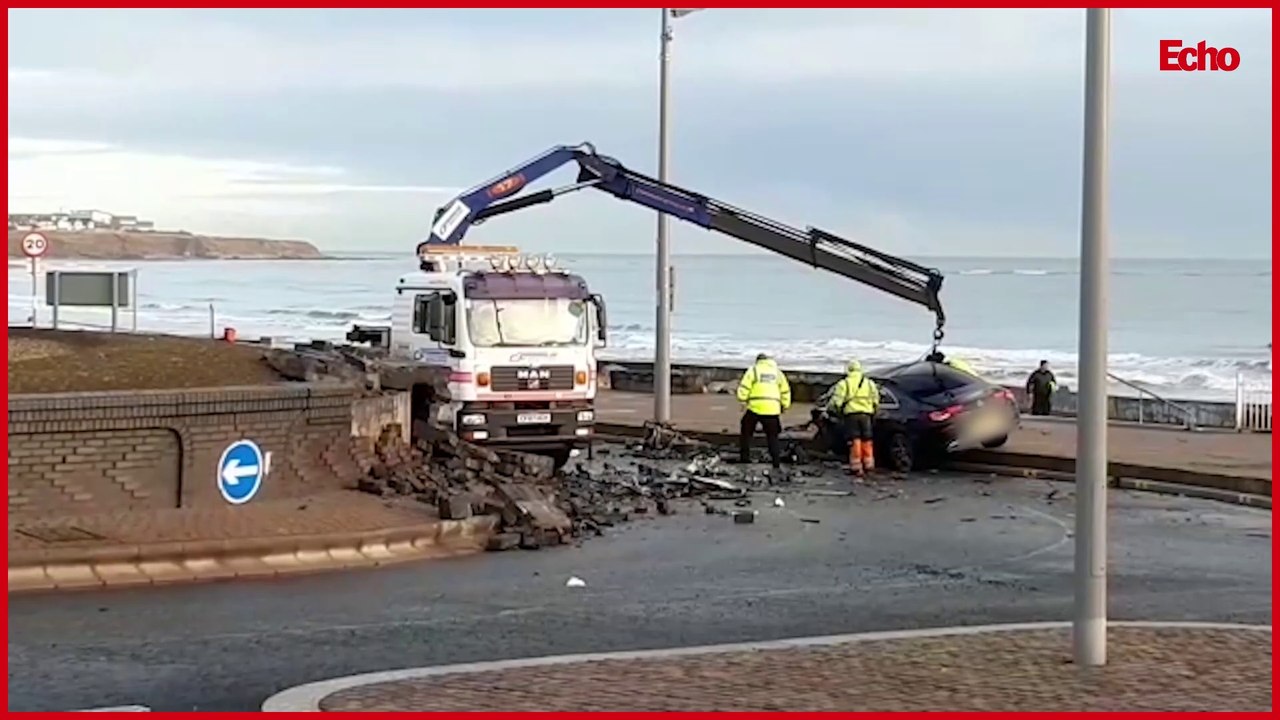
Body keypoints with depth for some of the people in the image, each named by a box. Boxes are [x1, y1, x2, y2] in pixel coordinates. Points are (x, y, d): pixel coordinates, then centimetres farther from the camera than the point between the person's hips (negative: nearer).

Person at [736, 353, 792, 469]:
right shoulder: (777, 372, 15)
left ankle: (744, 458, 12)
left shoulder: (753, 370, 5)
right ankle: (776, 462, 1)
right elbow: (785, 391, 15)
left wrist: (743, 401, 0)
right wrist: (784, 406, 22)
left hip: (755, 407, -3)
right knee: (772, 436, 9)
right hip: (772, 409, 3)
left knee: (746, 433, 13)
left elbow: (744, 387, -6)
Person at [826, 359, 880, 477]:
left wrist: (830, 409, 12)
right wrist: (873, 413, 26)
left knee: (855, 442, -2)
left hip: (851, 414, -3)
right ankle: (868, 465, 13)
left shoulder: (844, 384, 2)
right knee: (867, 441, 10)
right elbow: (876, 401, 14)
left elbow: (836, 401, -4)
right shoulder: (869, 383, 14)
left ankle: (856, 467, -4)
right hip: (866, 415, 3)